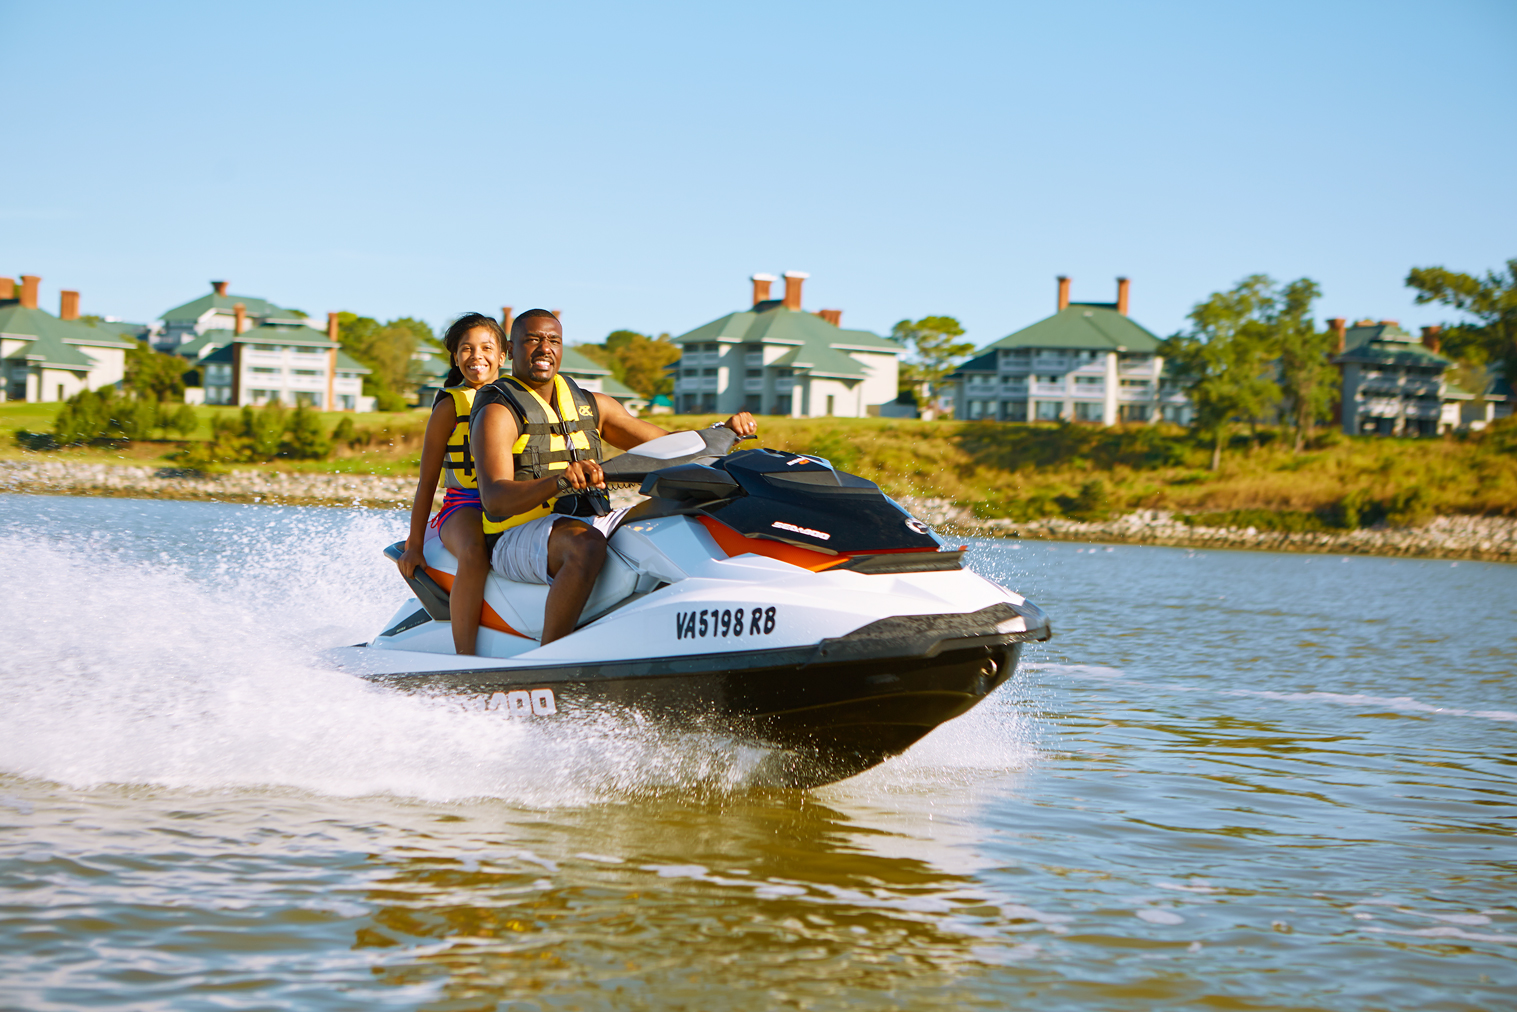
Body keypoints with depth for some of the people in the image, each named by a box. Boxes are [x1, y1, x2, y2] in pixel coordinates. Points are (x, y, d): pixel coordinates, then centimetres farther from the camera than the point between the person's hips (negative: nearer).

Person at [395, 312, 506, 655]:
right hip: (466, 507, -3)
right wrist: (414, 545, 0)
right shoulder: (450, 406, 5)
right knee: (474, 554, -38)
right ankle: (465, 659, -40)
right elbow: (427, 479, 4)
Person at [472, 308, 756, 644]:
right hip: (520, 536, -7)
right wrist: (559, 481, -40)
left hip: (593, 523, 7)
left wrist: (724, 429, 1)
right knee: (587, 545, -39)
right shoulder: (497, 412, -5)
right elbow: (495, 499, -21)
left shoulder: (590, 405, 17)